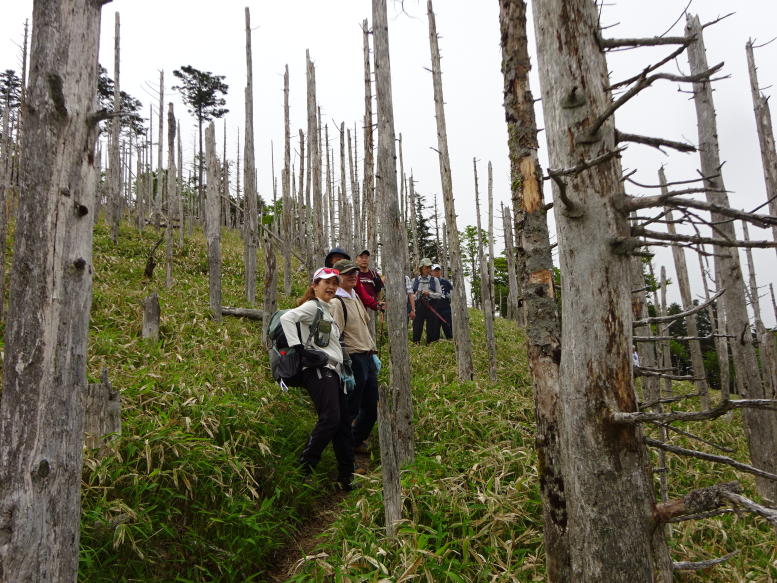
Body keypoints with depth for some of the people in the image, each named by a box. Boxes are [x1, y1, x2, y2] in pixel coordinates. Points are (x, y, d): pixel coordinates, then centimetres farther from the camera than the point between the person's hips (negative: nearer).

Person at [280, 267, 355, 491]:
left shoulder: (328, 310, 25)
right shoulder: (312, 306, -2)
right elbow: (286, 318, -18)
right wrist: (296, 346, -21)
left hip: (333, 371, 9)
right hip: (318, 370, -9)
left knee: (344, 421, 5)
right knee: (330, 418, -22)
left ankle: (346, 476, 11)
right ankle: (304, 469, -14)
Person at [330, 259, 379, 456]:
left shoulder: (355, 298, 16)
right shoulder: (336, 302, -14)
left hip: (367, 358, 9)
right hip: (354, 359, -9)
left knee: (371, 408, 14)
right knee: (351, 409, -1)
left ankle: (356, 442, 31)